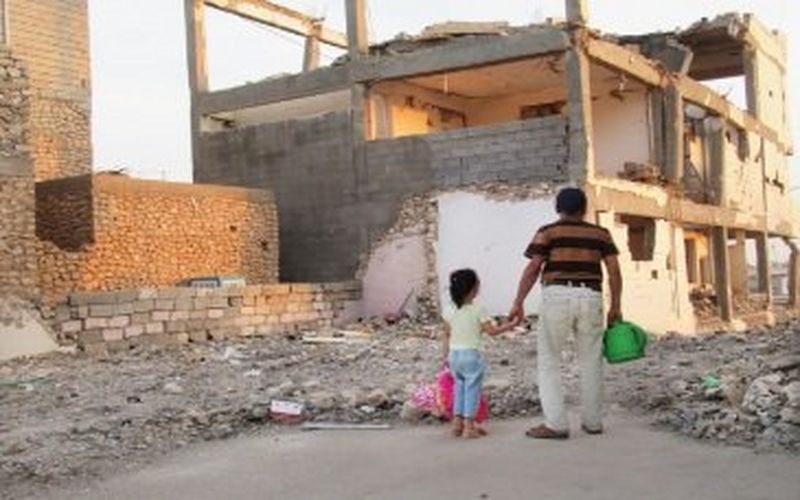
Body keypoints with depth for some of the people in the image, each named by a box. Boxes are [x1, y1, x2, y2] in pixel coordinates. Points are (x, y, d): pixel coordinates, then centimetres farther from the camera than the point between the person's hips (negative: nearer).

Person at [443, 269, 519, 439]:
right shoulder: (477, 310, -12)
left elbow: (447, 334, 10)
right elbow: (491, 330, -11)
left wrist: (445, 354, 18)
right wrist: (511, 324, -1)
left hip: (454, 355, 6)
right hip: (472, 355, -5)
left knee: (460, 387, 18)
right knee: (472, 390, 3)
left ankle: (457, 423, 19)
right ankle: (469, 426, 3)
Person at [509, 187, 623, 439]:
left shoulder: (548, 232, 3)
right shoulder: (600, 233, 11)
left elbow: (532, 269, -6)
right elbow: (614, 271, 5)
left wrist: (518, 303, -5)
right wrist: (616, 306, 9)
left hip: (557, 297, -3)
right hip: (590, 298, 3)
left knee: (549, 361, 3)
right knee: (591, 361, 14)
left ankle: (556, 424, -4)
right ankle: (592, 421, 20)